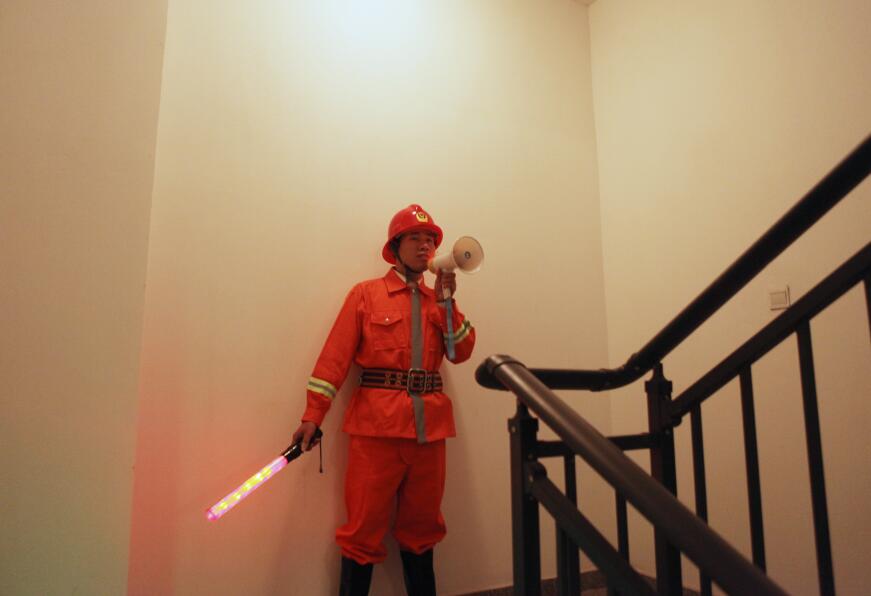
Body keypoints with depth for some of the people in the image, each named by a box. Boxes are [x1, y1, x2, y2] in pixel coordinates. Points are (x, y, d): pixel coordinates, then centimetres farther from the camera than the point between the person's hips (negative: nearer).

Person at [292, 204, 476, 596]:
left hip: (429, 424, 4)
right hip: (378, 421, -4)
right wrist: (313, 415, -11)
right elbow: (336, 354, -4)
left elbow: (461, 353, 4)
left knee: (421, 527, 15)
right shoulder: (366, 293, 3)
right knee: (365, 526, 1)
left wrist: (446, 301, -6)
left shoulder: (438, 301, 16)